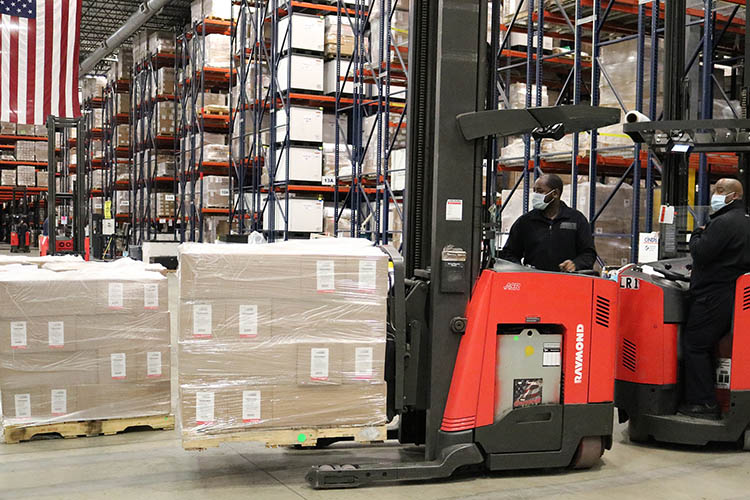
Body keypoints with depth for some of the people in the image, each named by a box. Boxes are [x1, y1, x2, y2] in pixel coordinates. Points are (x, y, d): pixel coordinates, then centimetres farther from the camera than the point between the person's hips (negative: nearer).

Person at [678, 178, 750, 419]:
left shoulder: (724, 222, -15)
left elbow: (700, 254, -19)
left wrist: (697, 235, -1)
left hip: (714, 296, -10)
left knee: (694, 345, -5)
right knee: (707, 346, 15)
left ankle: (703, 403, -4)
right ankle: (708, 400, 18)